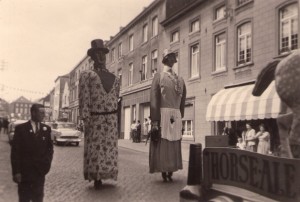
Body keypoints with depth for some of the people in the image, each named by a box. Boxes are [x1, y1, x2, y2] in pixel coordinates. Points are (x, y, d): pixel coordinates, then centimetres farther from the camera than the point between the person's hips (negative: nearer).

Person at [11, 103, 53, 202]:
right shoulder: (20, 128, -5)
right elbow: (15, 151, -7)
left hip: (40, 172, 3)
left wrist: (47, 162, -2)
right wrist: (16, 172, -11)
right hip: (24, 172, -2)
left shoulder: (46, 129, 5)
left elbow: (50, 148, 13)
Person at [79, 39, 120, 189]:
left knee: (109, 148, 5)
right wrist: (86, 121, -15)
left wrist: (114, 119, 12)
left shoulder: (114, 78, 12)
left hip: (111, 120, 4)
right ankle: (96, 178, 10)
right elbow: (84, 99, -8)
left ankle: (101, 176, 16)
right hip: (95, 119, -4)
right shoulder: (86, 75, -2)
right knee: (94, 149, -1)